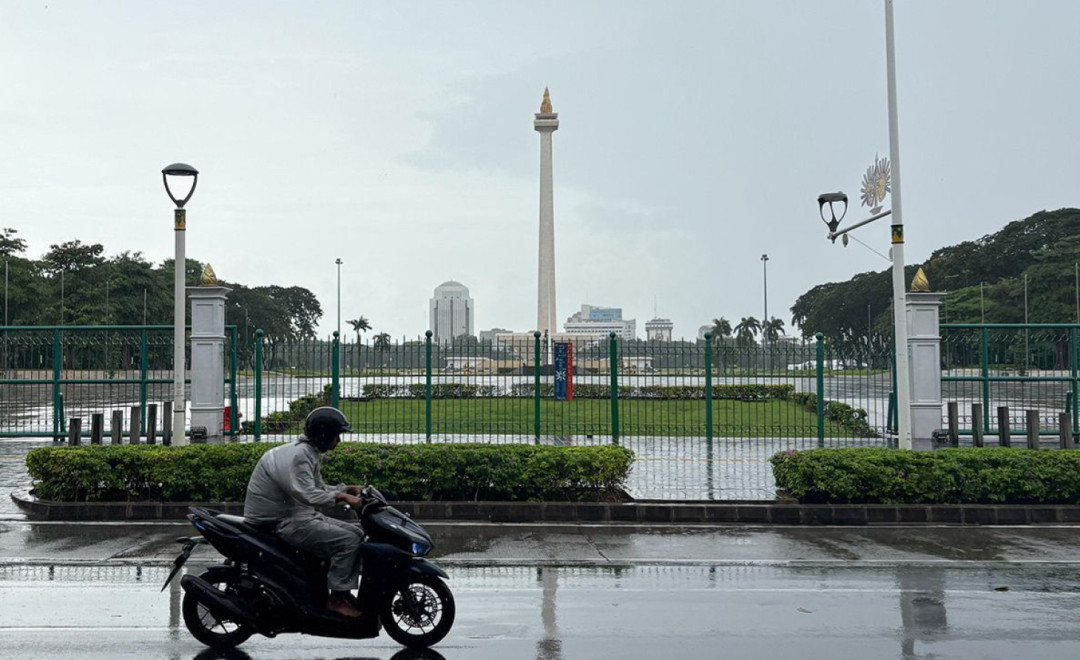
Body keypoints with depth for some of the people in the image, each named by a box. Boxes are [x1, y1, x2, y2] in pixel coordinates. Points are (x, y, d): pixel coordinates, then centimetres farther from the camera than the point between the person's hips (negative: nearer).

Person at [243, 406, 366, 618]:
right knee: (348, 541, -21)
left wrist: (347, 489, 7)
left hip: (304, 515, 11)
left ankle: (344, 591, 8)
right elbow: (306, 494, -33)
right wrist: (341, 496, -34)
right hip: (287, 523, -11)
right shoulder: (298, 454, -20)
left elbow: (318, 489, 20)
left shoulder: (311, 453, 14)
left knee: (357, 533, 7)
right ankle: (336, 597, -12)